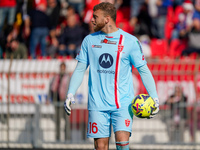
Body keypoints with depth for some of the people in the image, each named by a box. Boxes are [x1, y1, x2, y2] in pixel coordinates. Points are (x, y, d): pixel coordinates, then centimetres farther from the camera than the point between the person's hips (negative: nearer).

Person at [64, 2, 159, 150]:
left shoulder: (130, 41, -1)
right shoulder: (89, 40, 8)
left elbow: (144, 70, 2)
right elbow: (80, 69, 13)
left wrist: (154, 97, -6)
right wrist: (70, 94, 2)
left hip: (123, 103, -3)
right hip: (97, 104, 3)